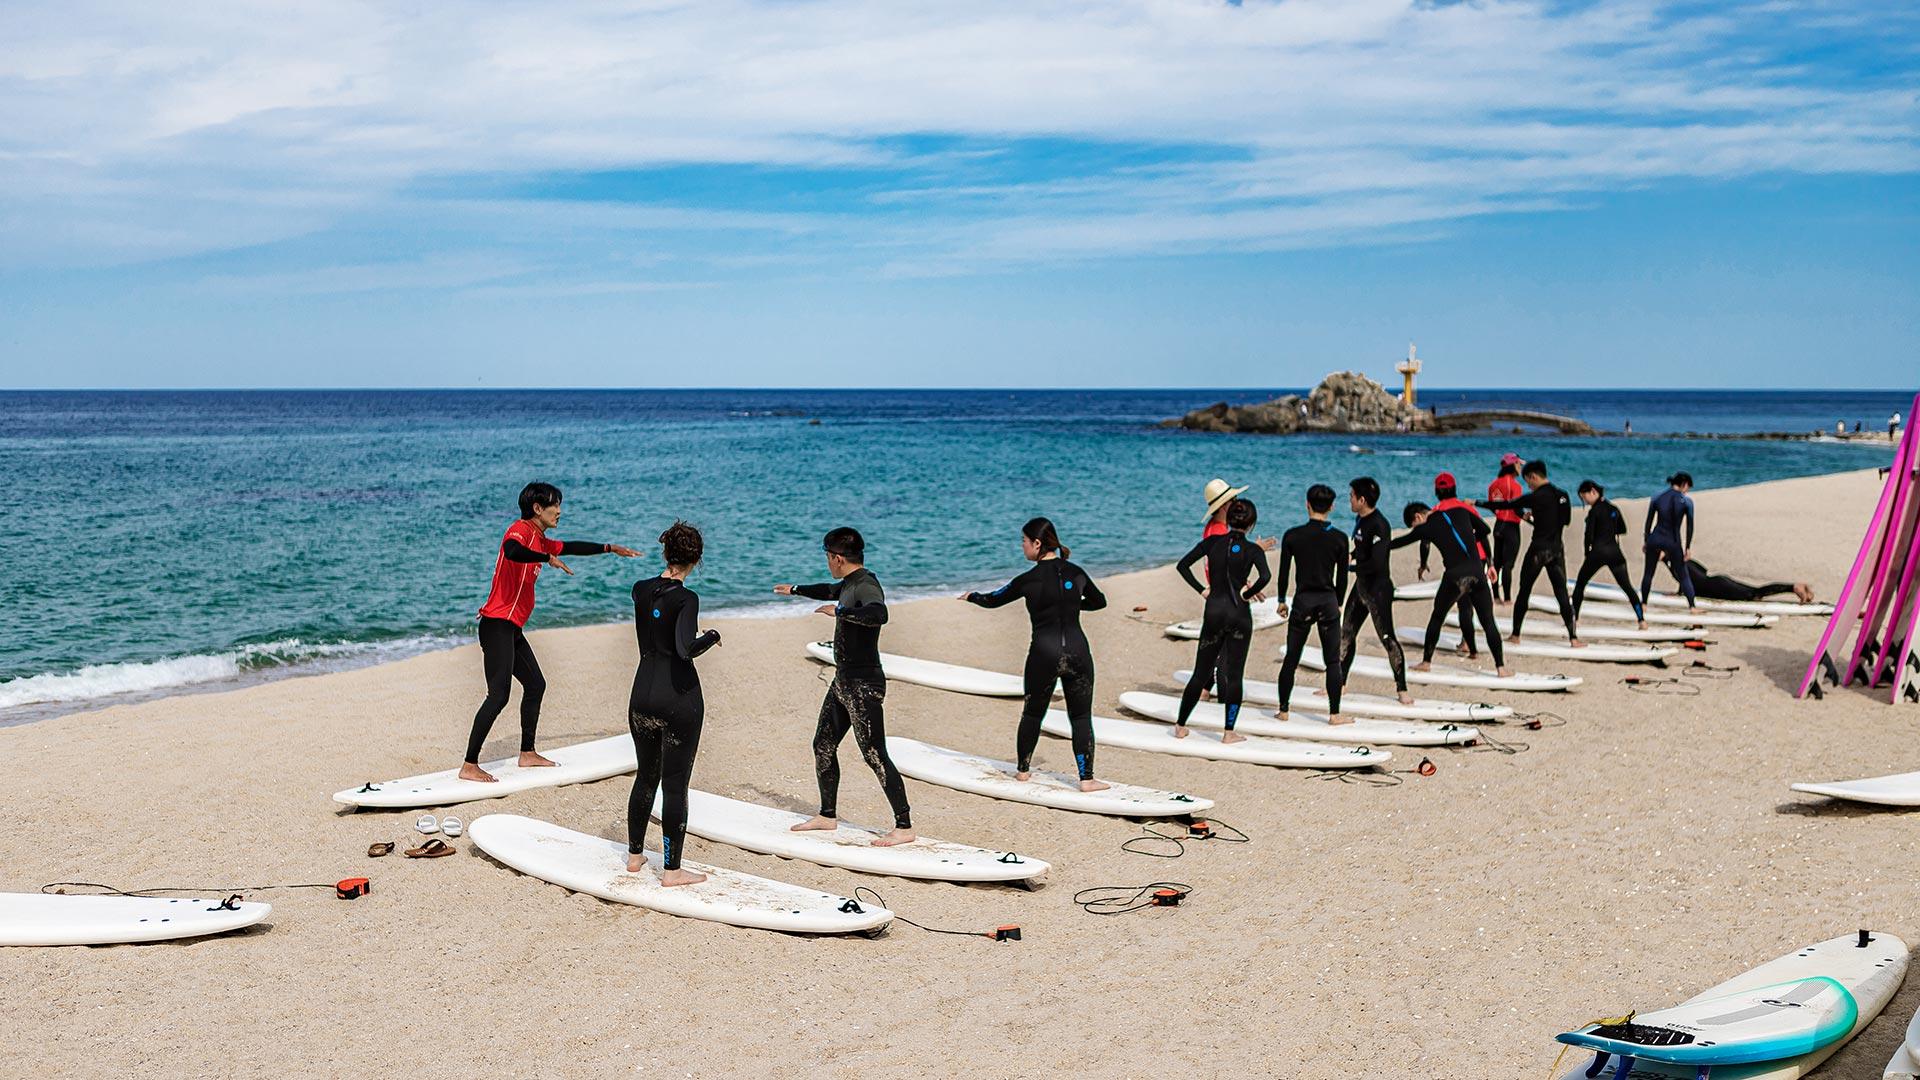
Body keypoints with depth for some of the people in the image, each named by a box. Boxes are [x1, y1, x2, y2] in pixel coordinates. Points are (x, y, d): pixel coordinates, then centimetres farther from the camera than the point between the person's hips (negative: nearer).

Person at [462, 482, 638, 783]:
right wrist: (548, 558, -30)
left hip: (512, 628, 11)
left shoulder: (539, 539, 18)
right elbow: (511, 551, -37)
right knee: (499, 695, -14)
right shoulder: (521, 530, -12)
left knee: (535, 685, 17)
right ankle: (469, 766, -14)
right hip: (498, 625, -11)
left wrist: (609, 548, 40)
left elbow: (569, 547, 36)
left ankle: (528, 754, 28)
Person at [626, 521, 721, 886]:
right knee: (675, 784, 1)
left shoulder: (640, 591, 3)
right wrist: (712, 636, -11)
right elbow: (686, 649, -29)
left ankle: (634, 856, 30)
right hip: (679, 697, -6)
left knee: (645, 777, 20)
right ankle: (671, 870, 6)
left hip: (642, 695, 6)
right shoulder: (686, 599, -16)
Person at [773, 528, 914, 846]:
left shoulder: (866, 586, -18)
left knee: (874, 756, -12)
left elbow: (879, 614, -41)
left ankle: (904, 827, -9)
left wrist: (839, 611, -32)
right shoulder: (849, 584, 12)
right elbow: (829, 591, 37)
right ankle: (827, 815, 31)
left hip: (864, 686, -10)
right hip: (843, 681, 10)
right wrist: (795, 590, 52)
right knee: (823, 746, 17)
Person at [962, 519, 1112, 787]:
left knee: (1033, 713, 17)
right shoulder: (1076, 573, 4)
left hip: (1044, 654, -2)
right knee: (1081, 717, 7)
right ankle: (1086, 778, 3)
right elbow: (1099, 602, 20)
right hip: (1078, 651, 2)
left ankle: (1023, 769, 30)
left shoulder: (1029, 580, -6)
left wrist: (971, 596, 28)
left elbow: (993, 600, 9)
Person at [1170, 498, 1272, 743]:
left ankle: (1180, 726, 16)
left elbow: (1182, 565, 0)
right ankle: (1229, 732, 5)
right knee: (1234, 674, 5)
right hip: (1239, 613, -2)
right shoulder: (1252, 550, -5)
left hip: (1214, 611, 2)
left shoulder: (1212, 542, 2)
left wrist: (1201, 590, 4)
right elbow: (1265, 576, -22)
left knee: (1201, 672, 12)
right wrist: (1248, 594, -7)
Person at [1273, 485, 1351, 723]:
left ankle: (1283, 710, 15)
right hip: (1328, 601, 0)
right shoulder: (1339, 538, -3)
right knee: (1332, 661, 6)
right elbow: (1342, 577, 2)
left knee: (1291, 659, 11)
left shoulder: (1292, 535, -3)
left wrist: (1282, 600, 13)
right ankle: (1334, 714, 7)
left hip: (1302, 601, 0)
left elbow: (1283, 571, 1)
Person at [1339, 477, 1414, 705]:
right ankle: (1339, 684, 22)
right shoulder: (1360, 519, 7)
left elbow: (1377, 563, -27)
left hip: (1378, 589, -10)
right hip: (1361, 586, 10)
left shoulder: (1379, 525, -22)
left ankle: (1402, 689, 3)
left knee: (1387, 637, -5)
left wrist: (1350, 567, -16)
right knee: (1346, 634, 13)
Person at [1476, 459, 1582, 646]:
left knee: (1524, 591, 7)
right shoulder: (1563, 495, 7)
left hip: (1538, 549, -5)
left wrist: (1478, 503, -1)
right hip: (1557, 549, 5)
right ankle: (1573, 638, -3)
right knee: (1562, 593, 4)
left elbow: (1506, 505, -9)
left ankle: (1515, 634, 13)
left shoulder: (1537, 497, -12)